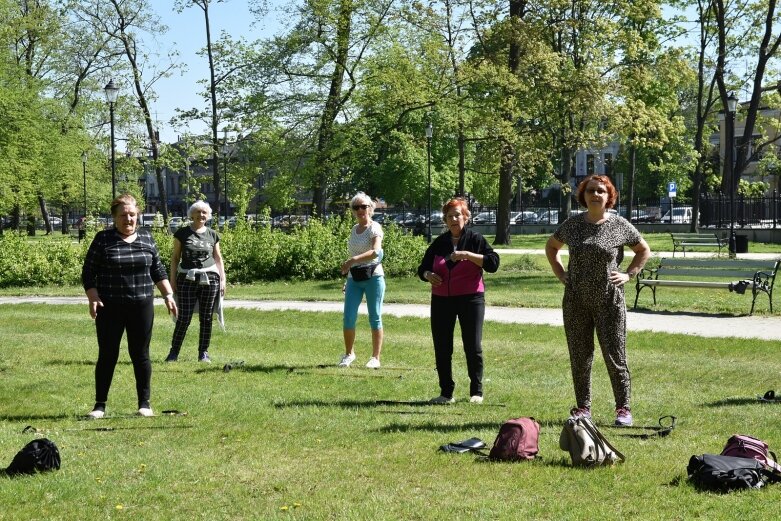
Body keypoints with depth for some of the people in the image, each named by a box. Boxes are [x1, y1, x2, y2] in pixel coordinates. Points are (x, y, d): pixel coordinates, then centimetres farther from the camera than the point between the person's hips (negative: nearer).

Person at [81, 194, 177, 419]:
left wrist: (168, 295, 8)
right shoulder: (103, 239, -2)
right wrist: (93, 298, -13)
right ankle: (100, 404, 11)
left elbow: (158, 270, 14)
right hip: (110, 309, -2)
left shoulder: (146, 238, 7)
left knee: (141, 355, 6)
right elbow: (88, 273, -2)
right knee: (107, 356, 2)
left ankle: (144, 403, 15)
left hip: (142, 307, 2)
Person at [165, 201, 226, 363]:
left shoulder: (212, 235, 9)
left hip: (209, 278, 2)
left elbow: (218, 258, 15)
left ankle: (203, 352, 14)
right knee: (184, 318, -5)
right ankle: (174, 352, 5)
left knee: (206, 318, 5)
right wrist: (173, 279, 0)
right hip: (187, 279, -2)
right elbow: (175, 257, 5)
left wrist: (223, 279, 9)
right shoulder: (182, 233, 3)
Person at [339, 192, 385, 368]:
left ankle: (376, 357, 6)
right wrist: (347, 279, 17)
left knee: (375, 318, -1)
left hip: (373, 276, -5)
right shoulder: (354, 229, 15)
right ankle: (349, 354, 15)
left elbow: (375, 251, -23)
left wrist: (353, 260, -33)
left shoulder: (374, 228, -6)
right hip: (354, 278, 6)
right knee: (348, 318, -2)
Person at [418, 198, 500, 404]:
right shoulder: (439, 243, 11)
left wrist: (468, 255, -21)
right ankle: (446, 392, 12)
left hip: (470, 299, -4)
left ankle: (476, 392, 9)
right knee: (442, 348, 3)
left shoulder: (475, 239, 1)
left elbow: (493, 263, -11)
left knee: (473, 347, -3)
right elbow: (422, 268, 18)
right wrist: (428, 275, -5)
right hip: (441, 300, 4)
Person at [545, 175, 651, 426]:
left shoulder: (619, 225, 0)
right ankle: (583, 407, 17)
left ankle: (623, 408, 8)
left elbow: (644, 250, 14)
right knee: (579, 357, 7)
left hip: (609, 301, -2)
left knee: (615, 356, -2)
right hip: (576, 302, 2)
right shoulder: (572, 224, 5)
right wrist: (561, 274, 11)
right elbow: (551, 247, 22)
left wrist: (628, 274, 2)